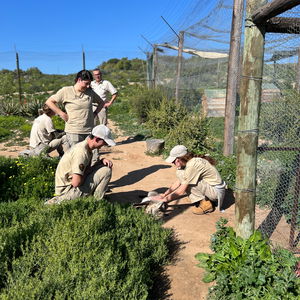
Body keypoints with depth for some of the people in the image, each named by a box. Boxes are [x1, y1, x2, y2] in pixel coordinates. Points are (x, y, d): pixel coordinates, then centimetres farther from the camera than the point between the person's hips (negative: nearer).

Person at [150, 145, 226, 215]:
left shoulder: (192, 165, -27)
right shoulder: (188, 161, 0)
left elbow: (181, 191, -23)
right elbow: (178, 181, 11)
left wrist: (164, 199, -13)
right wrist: (164, 194, 8)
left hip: (216, 191, -9)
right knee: (179, 173, 3)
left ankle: (205, 204, -8)